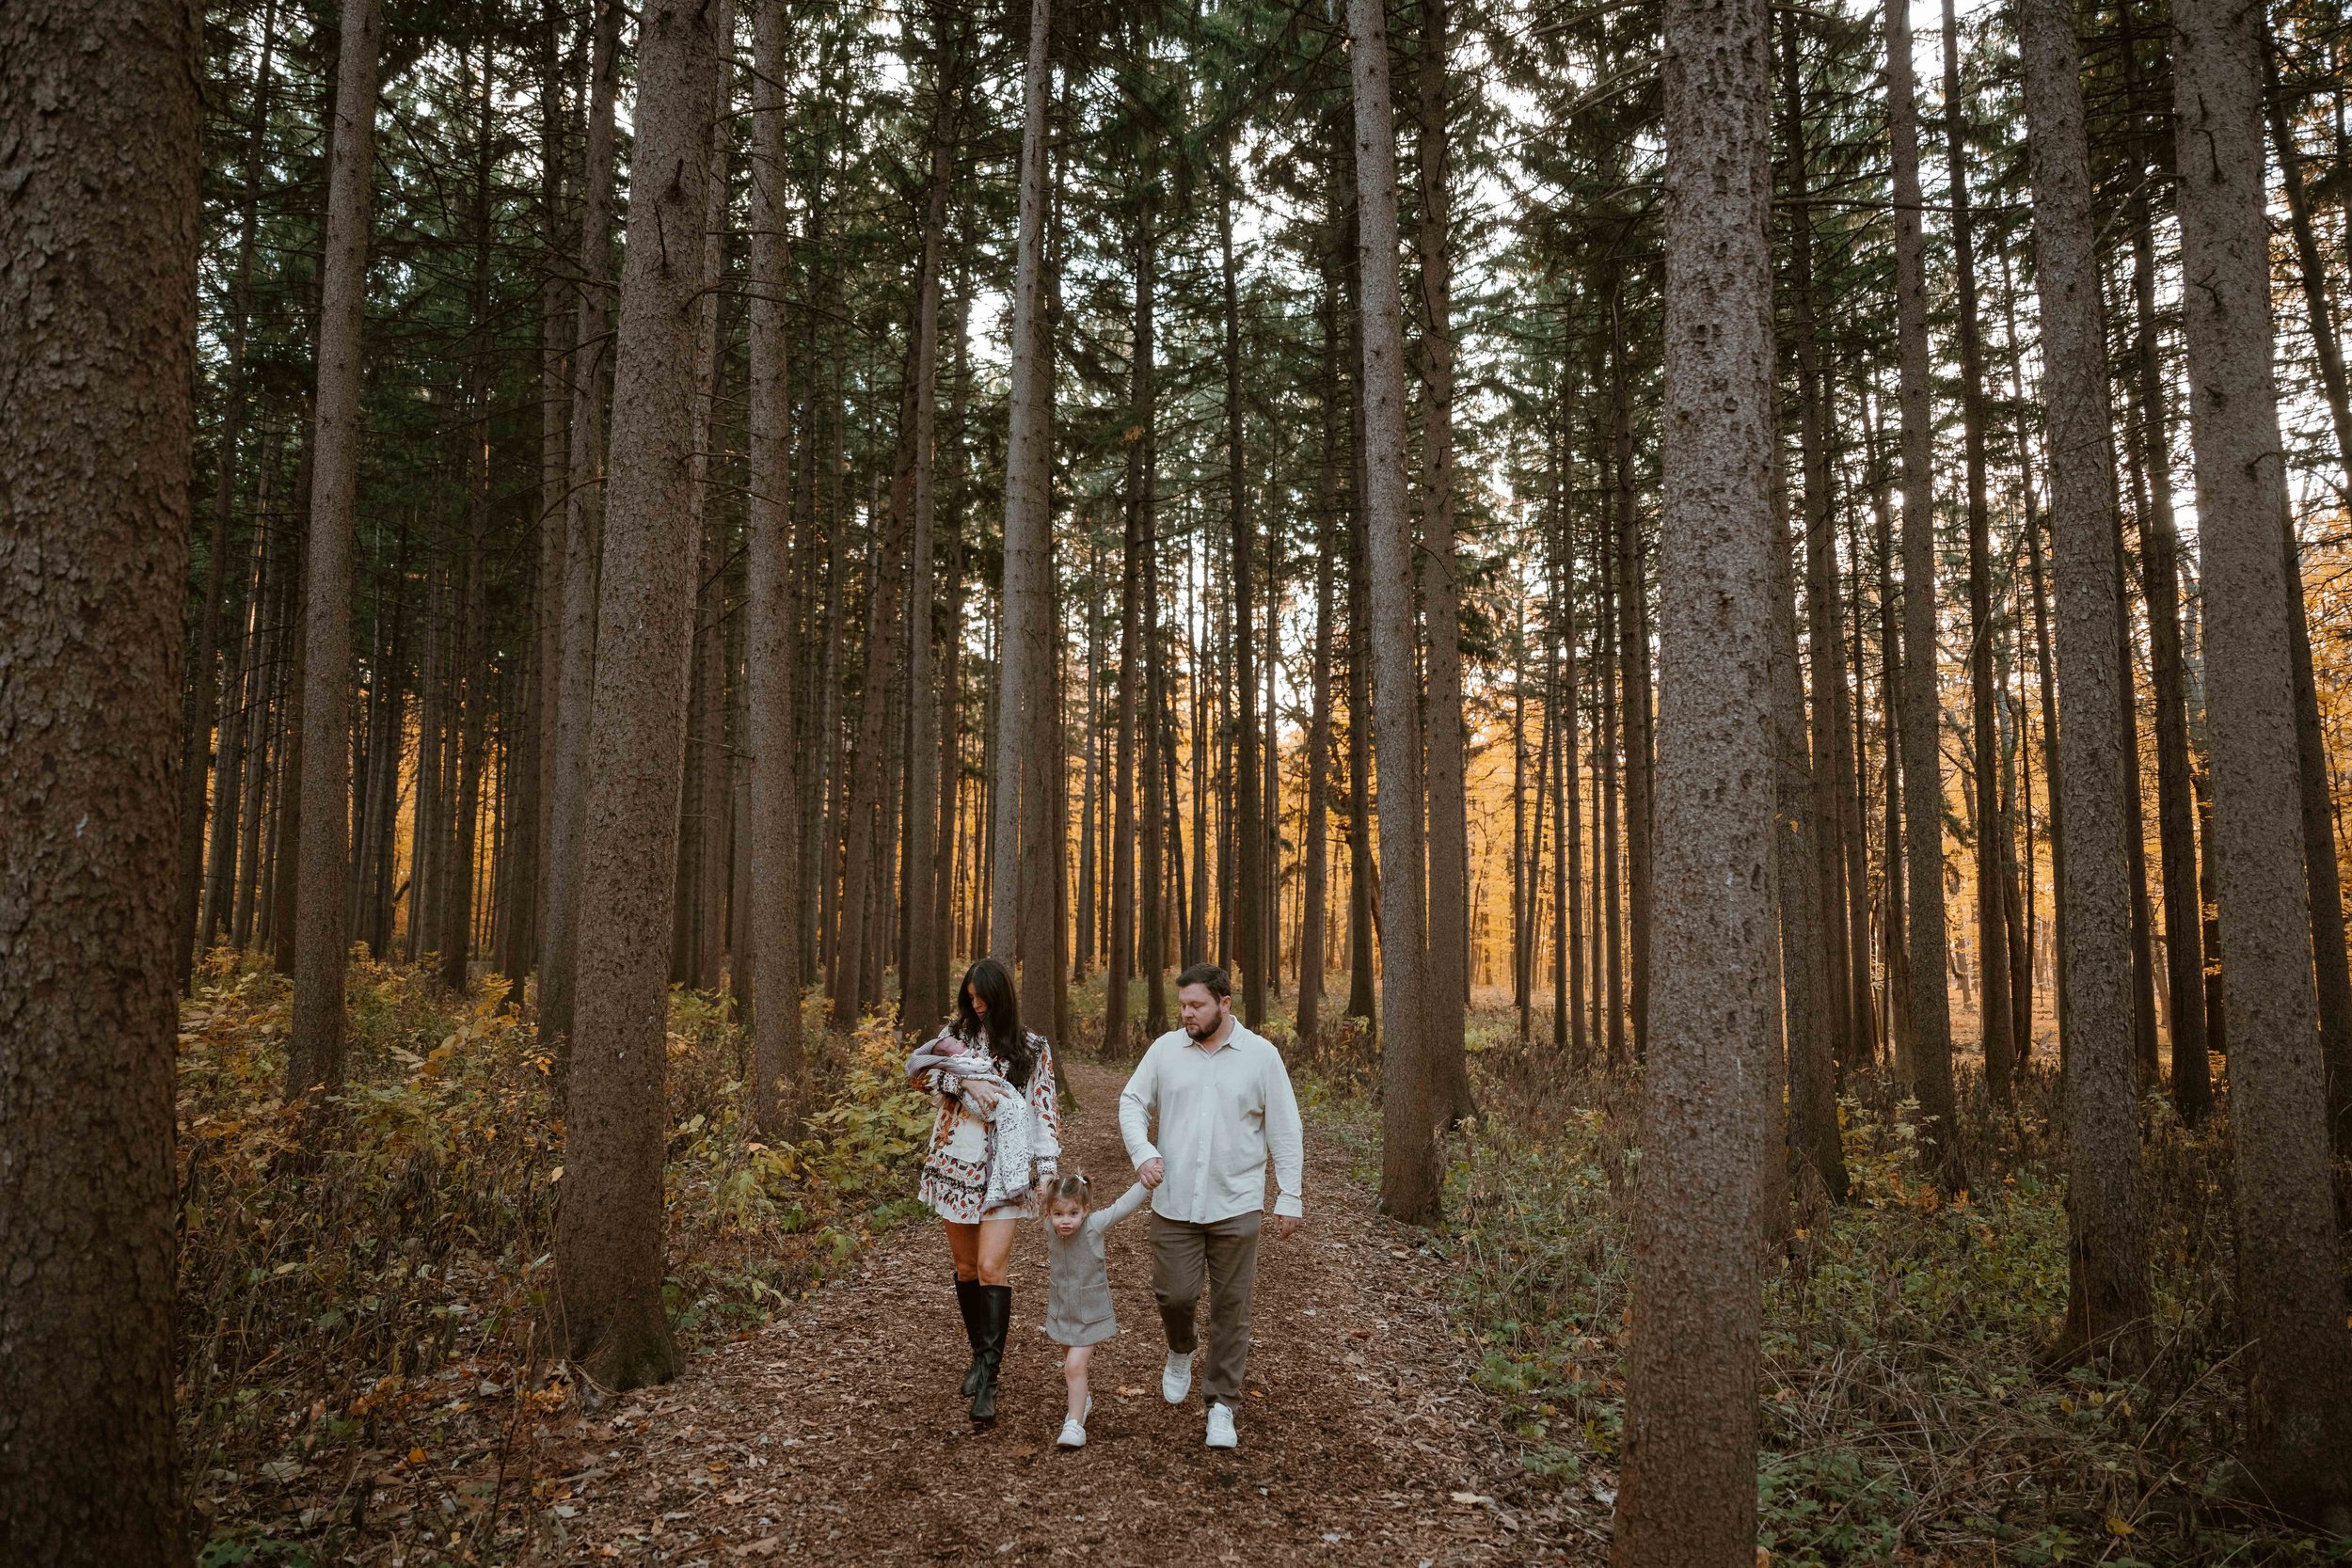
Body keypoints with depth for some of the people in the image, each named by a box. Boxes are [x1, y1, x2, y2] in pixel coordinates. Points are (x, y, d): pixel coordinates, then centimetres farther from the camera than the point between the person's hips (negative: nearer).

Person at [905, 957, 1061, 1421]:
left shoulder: (1033, 1048, 2)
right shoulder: (957, 1033, 7)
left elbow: (1044, 1109, 1)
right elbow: (917, 1069, -4)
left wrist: (1047, 1168, -8)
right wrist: (966, 1082, -18)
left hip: (1004, 1172, -3)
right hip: (956, 1163, 3)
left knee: (992, 1268, -12)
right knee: (965, 1266, 12)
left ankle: (988, 1381, -10)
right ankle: (979, 1355, 30)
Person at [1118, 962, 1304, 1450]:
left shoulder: (1261, 1055, -4)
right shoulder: (1165, 1049, 1)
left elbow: (1286, 1132, 0)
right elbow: (1131, 1102, 8)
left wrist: (1288, 1198, -2)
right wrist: (1142, 1152, -9)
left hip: (1236, 1206, -1)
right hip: (1174, 1203, 1)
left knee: (1231, 1308, 5)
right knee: (1174, 1294, 1)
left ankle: (1222, 1403, 18)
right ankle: (1181, 1350, 35)